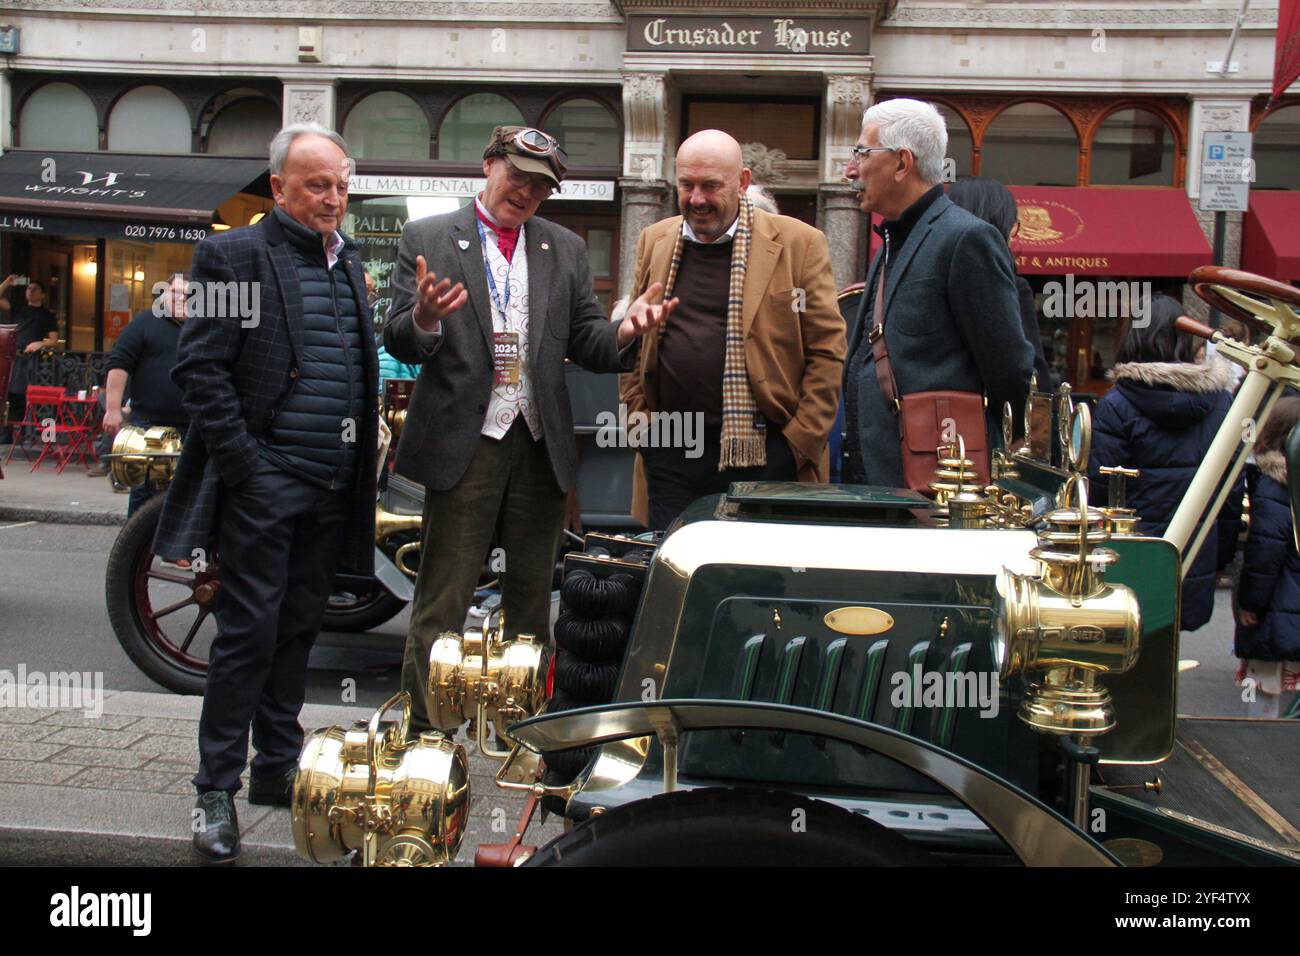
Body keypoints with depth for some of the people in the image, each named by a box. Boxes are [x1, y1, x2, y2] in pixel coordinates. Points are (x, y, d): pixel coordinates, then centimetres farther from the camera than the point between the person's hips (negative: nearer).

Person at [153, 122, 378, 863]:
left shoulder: (351, 262, 15)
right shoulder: (236, 255, -5)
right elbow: (201, 368, -11)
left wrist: (363, 454, 10)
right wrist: (243, 463, -15)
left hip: (332, 487, 6)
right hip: (264, 481, -6)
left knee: (299, 629, 13)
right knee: (250, 632, -2)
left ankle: (278, 768, 25)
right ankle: (217, 790, 9)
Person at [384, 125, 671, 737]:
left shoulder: (566, 249, 13)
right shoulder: (427, 239, 2)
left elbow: (585, 343, 7)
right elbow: (399, 342, -5)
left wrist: (623, 332, -15)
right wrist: (424, 320, -28)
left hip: (541, 445, 4)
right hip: (463, 440, -4)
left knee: (532, 598, 13)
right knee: (442, 601, 0)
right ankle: (426, 733, 11)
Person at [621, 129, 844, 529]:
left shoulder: (799, 243, -2)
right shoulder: (654, 241, 12)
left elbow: (827, 352, -3)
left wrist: (801, 442, -8)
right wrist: (638, 420, 6)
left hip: (763, 455, -3)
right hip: (670, 453, 3)